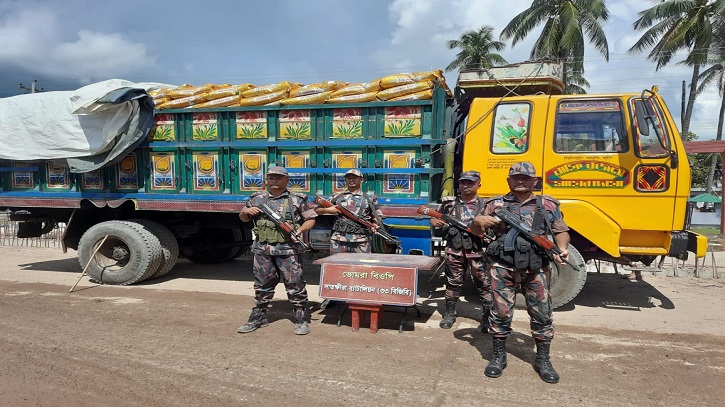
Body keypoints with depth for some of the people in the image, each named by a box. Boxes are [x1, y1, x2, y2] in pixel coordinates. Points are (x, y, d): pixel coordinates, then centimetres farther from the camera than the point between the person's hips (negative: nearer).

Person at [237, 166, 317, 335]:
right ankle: (258, 317, 26)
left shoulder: (298, 200, 3)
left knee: (295, 284, -1)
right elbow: (243, 218, 23)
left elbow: (310, 219, 6)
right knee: (262, 285, 13)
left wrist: (300, 229, -12)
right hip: (262, 250, 3)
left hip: (288, 250, -3)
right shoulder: (257, 198, 12)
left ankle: (300, 319, 9)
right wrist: (246, 211, 0)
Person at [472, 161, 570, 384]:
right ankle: (498, 357, 19)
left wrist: (562, 248, -8)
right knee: (501, 312, 4)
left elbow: (561, 231, 13)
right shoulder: (496, 204, 7)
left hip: (536, 268, 1)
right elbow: (476, 230, 10)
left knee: (542, 314, 6)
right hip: (503, 267, -1)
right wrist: (479, 221, -14)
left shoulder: (548, 205, 10)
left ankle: (543, 360, 22)